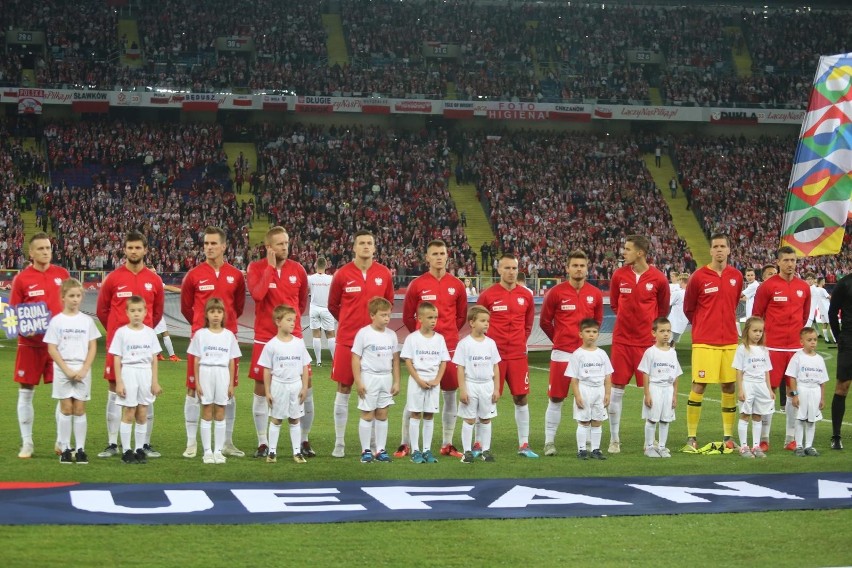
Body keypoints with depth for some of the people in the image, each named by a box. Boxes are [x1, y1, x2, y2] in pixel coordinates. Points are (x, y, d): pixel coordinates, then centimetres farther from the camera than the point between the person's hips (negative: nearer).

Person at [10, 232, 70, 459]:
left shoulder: (62, 274, 4)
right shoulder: (21, 279, -3)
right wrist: (23, 328, -15)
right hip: (30, 344, -2)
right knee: (25, 392, 3)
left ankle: (62, 441, 14)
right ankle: (27, 443, 12)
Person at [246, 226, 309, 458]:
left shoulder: (297, 269, 4)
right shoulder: (256, 268, -4)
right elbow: (257, 294, -23)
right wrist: (271, 266, -18)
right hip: (265, 338, -2)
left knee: (305, 389, 0)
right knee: (261, 389, 3)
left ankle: (305, 440, 14)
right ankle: (262, 443, 12)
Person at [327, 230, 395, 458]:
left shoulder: (384, 274, 2)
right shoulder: (342, 274, -3)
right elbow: (332, 305, 8)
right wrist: (349, 322, 10)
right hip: (347, 339, -2)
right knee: (343, 389, 2)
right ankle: (339, 443, 9)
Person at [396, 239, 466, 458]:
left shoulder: (457, 285, 5)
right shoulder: (417, 285, -2)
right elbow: (407, 317, 6)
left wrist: (448, 334, 11)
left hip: (450, 347, 3)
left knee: (450, 395, 5)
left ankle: (447, 444, 14)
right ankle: (405, 444, 6)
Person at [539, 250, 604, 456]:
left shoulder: (595, 294, 4)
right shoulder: (556, 292, -4)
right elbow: (545, 322, 6)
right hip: (562, 354, -2)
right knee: (555, 399, 0)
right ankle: (549, 442, 8)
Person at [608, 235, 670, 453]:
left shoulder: (658, 278, -5)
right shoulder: (619, 275, -1)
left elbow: (663, 308, 10)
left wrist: (651, 325, 10)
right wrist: (627, 318, 10)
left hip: (647, 340, -1)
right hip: (621, 339, 1)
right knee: (617, 388, 0)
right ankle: (614, 439, 9)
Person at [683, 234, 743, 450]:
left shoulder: (736, 276, 6)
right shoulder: (698, 277, -5)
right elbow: (688, 308, 6)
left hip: (730, 341, 4)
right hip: (704, 341, -4)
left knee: (729, 385, 6)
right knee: (699, 385, -5)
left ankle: (728, 435, 14)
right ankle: (691, 436, 1)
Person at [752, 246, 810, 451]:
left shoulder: (804, 287, 8)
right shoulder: (767, 286, -4)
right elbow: (756, 316, 2)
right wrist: (762, 338, 4)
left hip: (796, 347, 4)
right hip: (773, 347, -4)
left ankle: (791, 438, 13)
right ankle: (764, 439, 4)